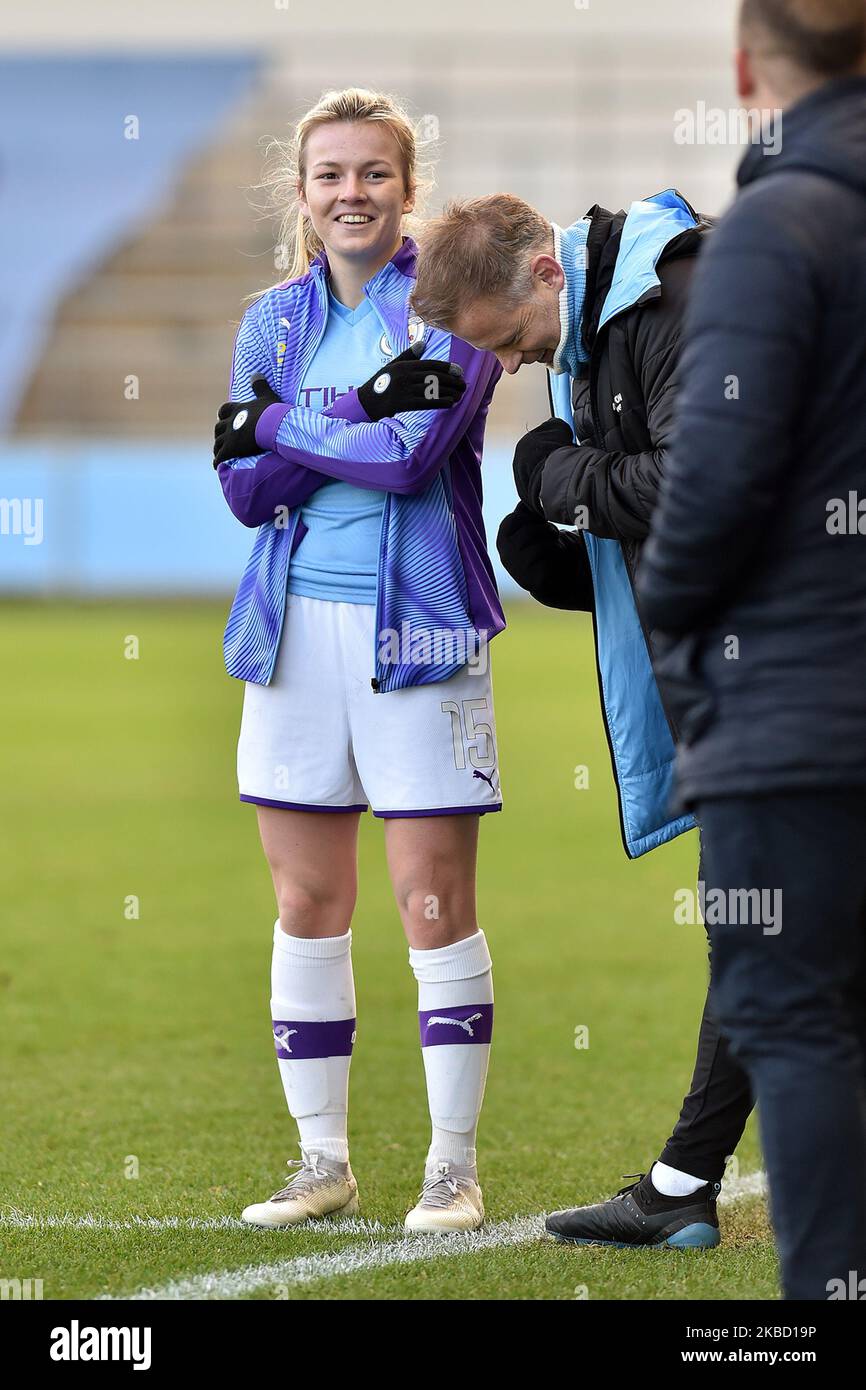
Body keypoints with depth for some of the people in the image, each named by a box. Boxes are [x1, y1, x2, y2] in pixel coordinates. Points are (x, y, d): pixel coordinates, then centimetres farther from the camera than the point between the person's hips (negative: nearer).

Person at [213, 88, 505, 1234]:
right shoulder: (275, 320, 11)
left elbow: (411, 454, -16)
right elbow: (246, 490, 1)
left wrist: (278, 423, -6)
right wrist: (360, 418, -14)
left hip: (415, 624, -5)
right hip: (297, 624, 5)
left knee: (437, 906, -3)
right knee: (307, 905, 8)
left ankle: (454, 1167, 5)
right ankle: (324, 1162, 17)